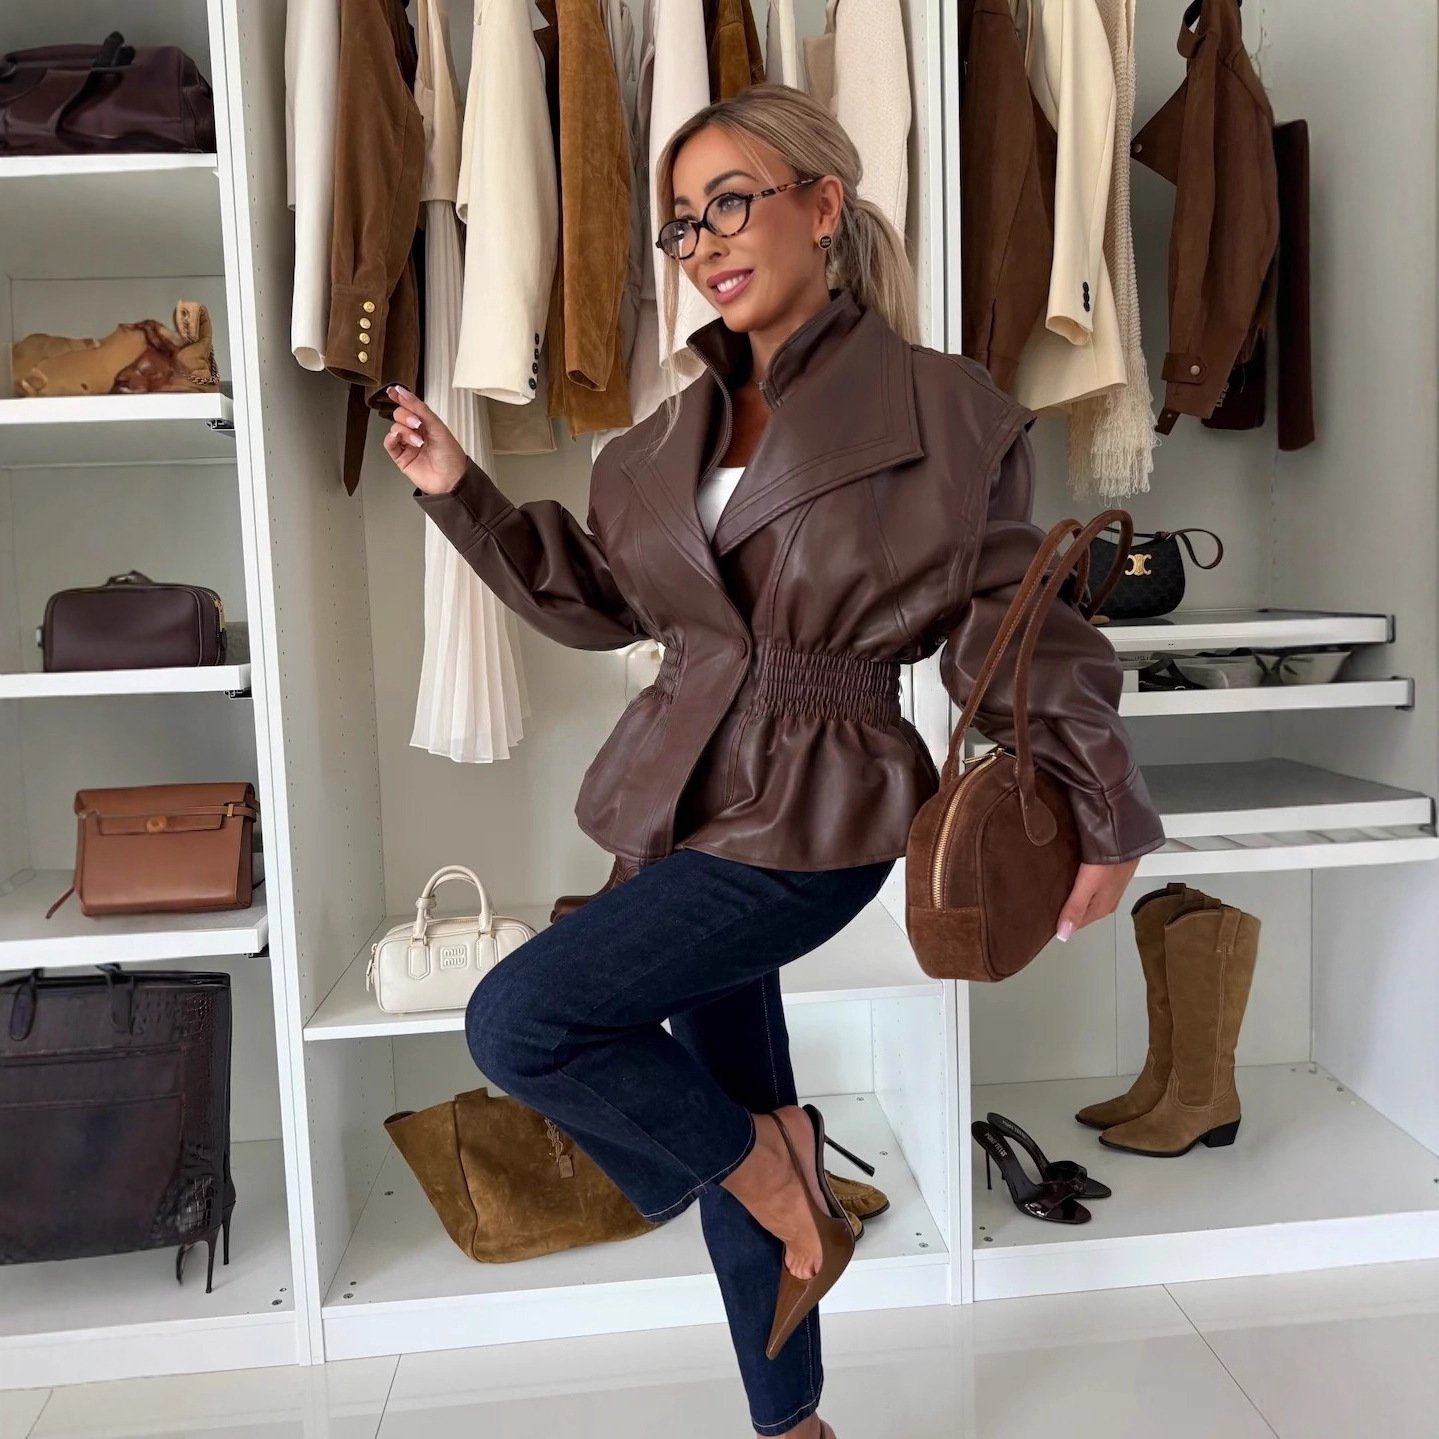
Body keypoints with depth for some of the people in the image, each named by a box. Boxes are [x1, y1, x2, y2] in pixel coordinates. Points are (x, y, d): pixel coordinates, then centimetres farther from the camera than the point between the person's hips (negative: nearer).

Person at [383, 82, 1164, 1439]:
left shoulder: (944, 409, -7)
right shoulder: (675, 430, 9)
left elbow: (1013, 625, -4)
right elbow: (599, 597, 14)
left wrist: (1102, 812, -7)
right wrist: (461, 491, 8)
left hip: (810, 820, -6)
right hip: (685, 799, 7)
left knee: (518, 1022, -17)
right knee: (733, 1108, 15)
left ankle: (782, 1185, 9)